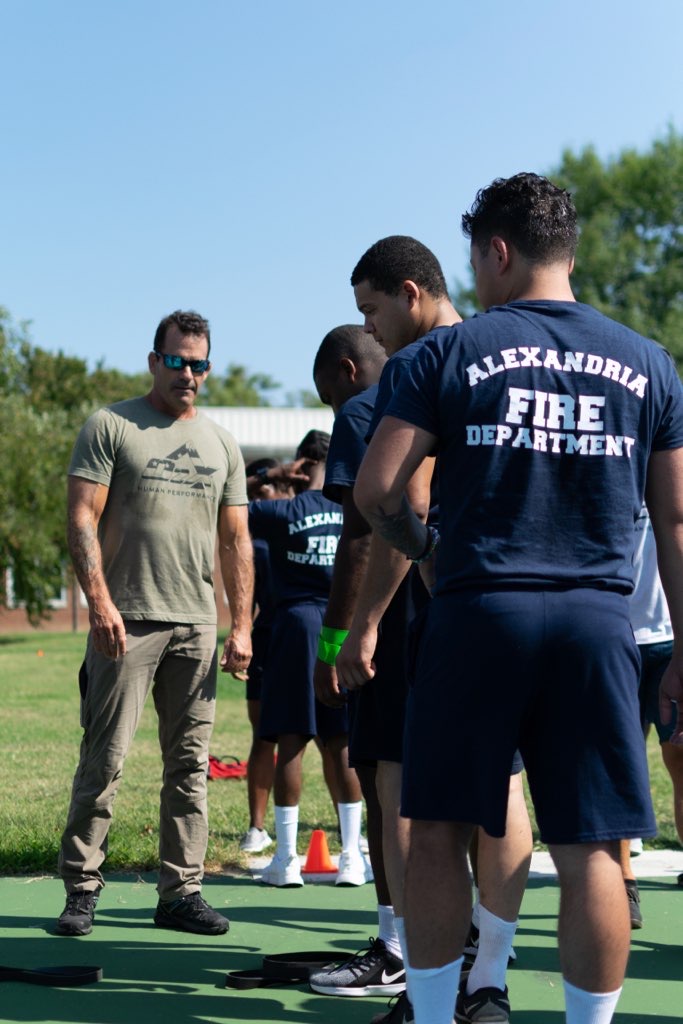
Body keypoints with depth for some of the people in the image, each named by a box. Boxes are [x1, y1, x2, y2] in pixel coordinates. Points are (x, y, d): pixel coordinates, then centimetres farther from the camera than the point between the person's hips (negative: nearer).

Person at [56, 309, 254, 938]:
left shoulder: (222, 444, 16)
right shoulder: (112, 427, 2)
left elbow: (236, 540, 16)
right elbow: (83, 518, -5)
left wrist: (242, 626, 8)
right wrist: (99, 600, -16)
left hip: (197, 625, 5)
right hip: (127, 620, -4)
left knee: (190, 764, 5)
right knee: (105, 760, -5)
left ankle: (181, 891, 10)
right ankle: (81, 888, 3)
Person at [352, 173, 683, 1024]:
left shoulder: (453, 351, 2)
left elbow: (375, 489, -3)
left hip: (479, 611, -2)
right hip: (598, 620, 2)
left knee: (438, 833, 9)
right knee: (590, 851, 3)